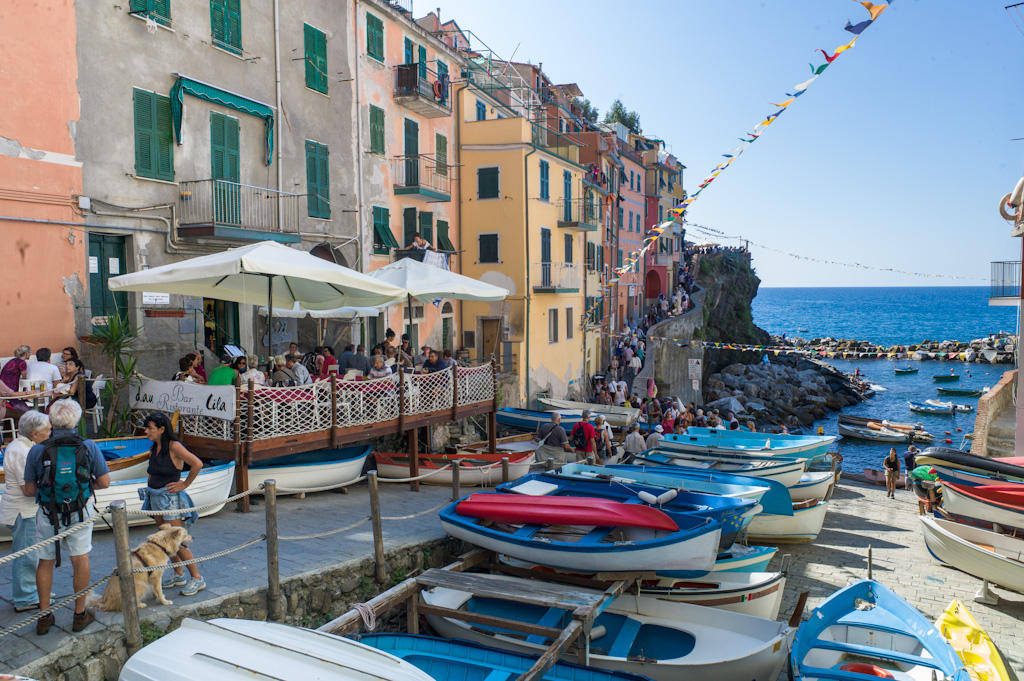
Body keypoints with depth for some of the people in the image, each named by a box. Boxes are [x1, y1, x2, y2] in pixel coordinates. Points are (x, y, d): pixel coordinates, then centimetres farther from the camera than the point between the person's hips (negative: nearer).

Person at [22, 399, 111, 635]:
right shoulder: (89, 447, -8)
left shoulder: (37, 450, -8)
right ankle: (80, 614, 18)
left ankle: (44, 617, 24)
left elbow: (29, 490, -3)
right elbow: (104, 482, -7)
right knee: (80, 560, 10)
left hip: (47, 514, 1)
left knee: (45, 562, 15)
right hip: (80, 512, -1)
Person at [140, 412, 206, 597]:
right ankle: (178, 575, 28)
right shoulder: (154, 449, 9)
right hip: (155, 499, 8)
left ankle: (197, 578, 3)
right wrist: (149, 487, 15)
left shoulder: (174, 446, -16)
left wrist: (185, 484, -17)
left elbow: (197, 464, -26)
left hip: (171, 499, -8)